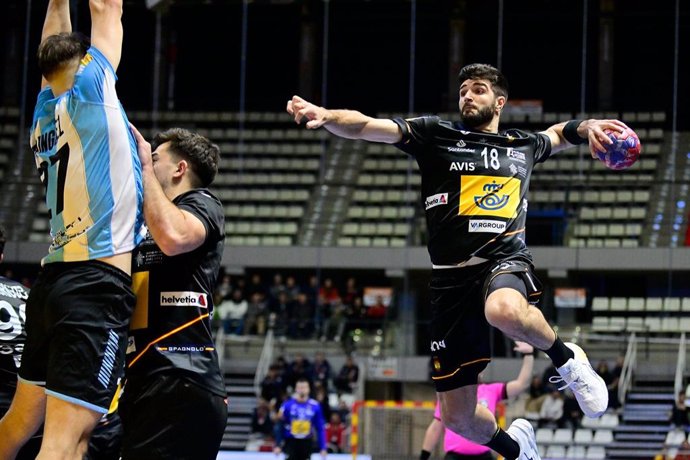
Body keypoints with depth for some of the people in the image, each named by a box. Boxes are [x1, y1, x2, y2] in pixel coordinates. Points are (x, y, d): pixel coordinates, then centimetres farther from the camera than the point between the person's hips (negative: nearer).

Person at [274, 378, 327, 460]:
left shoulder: (315, 406, -3)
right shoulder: (288, 405, -8)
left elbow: (320, 428, 3)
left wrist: (323, 448, 1)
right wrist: (278, 445, -4)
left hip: (306, 443, 2)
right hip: (290, 441, -2)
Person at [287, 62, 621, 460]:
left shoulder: (523, 145, 16)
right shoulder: (435, 134, 7)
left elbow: (560, 134, 38)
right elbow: (367, 126, -7)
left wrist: (587, 127, 16)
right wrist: (325, 115, -26)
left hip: (506, 261, -1)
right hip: (450, 278, 1)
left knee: (505, 312, -41)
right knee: (460, 419, 3)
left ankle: (567, 359, -11)